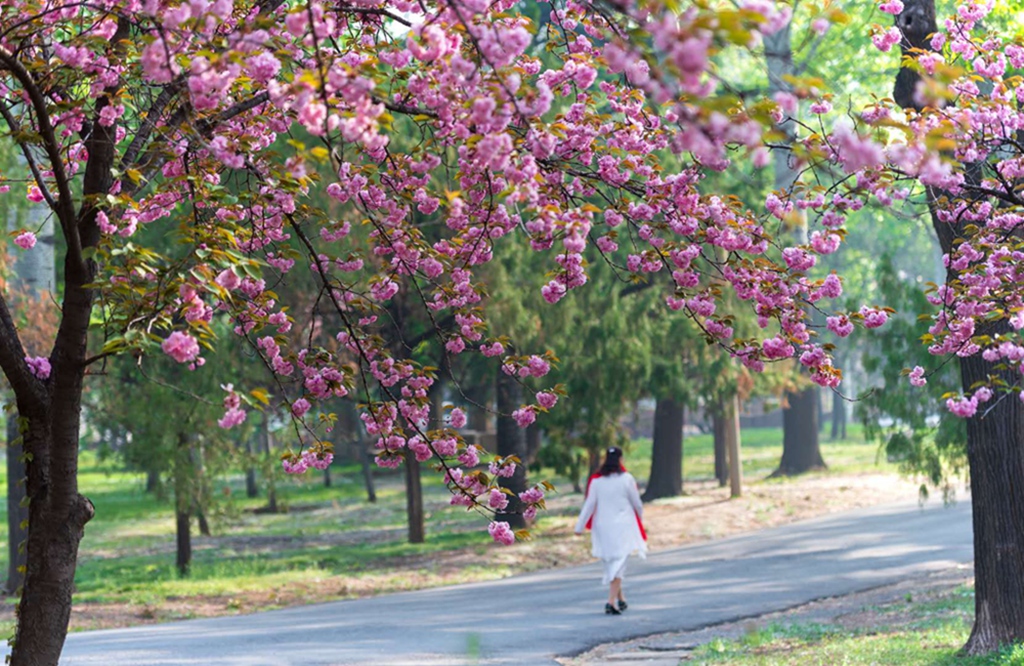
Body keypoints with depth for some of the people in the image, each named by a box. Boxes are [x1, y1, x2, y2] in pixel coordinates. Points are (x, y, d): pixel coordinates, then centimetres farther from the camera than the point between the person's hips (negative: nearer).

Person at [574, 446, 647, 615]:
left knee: (610, 564, 17)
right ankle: (611, 601, -16)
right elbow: (637, 503, 1)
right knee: (618, 564, -4)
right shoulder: (626, 479, -9)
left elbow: (589, 505, -3)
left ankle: (621, 599, 27)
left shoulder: (596, 481, -3)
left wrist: (580, 526, 3)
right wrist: (640, 519, 21)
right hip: (622, 526, -3)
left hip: (603, 526, 3)